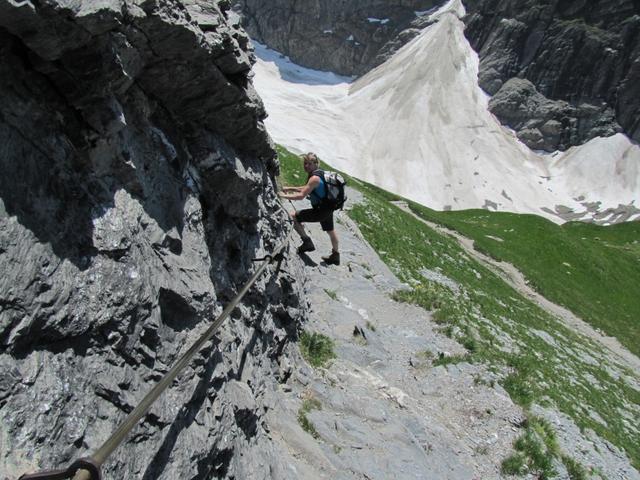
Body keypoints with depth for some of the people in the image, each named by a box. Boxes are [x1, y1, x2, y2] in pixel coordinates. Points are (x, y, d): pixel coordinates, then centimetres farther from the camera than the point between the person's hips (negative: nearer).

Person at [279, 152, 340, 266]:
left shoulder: (314, 178, -21)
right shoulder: (320, 173, 8)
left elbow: (301, 196, -24)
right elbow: (307, 188, 21)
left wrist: (284, 196, -15)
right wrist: (290, 188, 16)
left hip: (321, 210, -10)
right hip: (328, 208, 10)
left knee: (293, 217, -5)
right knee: (330, 231, 27)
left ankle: (307, 243, 0)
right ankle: (335, 256, 45)